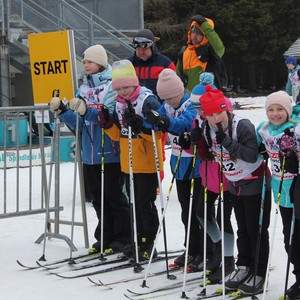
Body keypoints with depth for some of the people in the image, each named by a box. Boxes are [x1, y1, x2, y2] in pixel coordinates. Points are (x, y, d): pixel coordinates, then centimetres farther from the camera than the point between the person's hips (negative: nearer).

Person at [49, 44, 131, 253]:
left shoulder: (113, 85, -5)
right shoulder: (83, 89, 14)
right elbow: (78, 123, 11)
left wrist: (85, 109, -30)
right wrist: (61, 110, -4)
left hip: (110, 152, -6)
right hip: (90, 153, 6)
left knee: (114, 194, -1)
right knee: (97, 196, 10)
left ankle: (124, 236, 10)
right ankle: (105, 237, 21)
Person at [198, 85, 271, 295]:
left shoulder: (243, 126, -25)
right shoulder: (207, 129, -5)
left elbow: (252, 155, -31)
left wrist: (227, 141, -35)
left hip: (255, 184, -6)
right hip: (234, 185, 6)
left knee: (256, 230, 0)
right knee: (242, 229, 16)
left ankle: (259, 274, 9)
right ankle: (243, 267, 27)